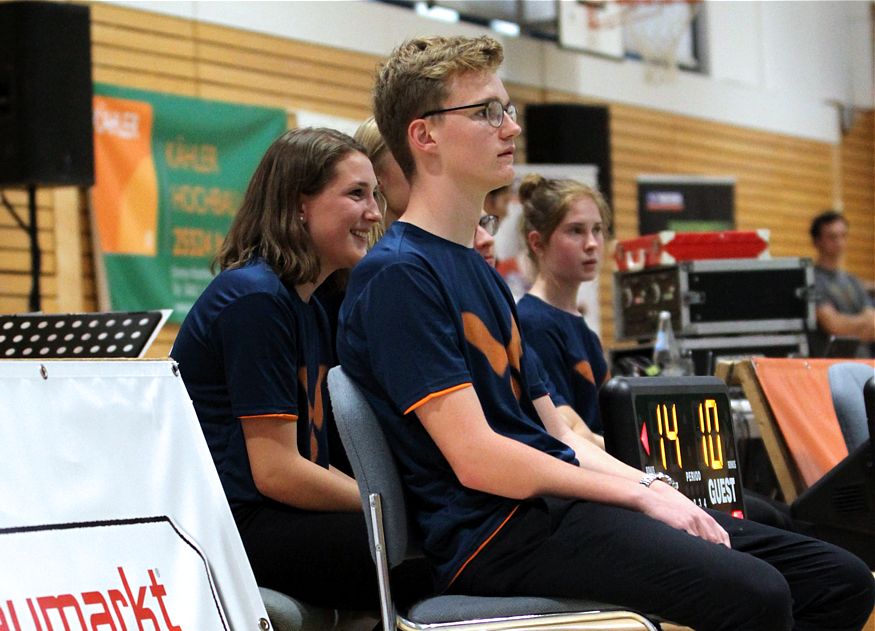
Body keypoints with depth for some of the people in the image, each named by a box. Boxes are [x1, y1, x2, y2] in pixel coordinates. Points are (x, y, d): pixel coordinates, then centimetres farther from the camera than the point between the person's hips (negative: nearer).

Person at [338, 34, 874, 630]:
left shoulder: (479, 270, 22)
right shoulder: (398, 274, -9)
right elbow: (476, 458, -17)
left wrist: (656, 488, 2)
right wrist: (639, 491, -10)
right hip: (497, 532, -10)